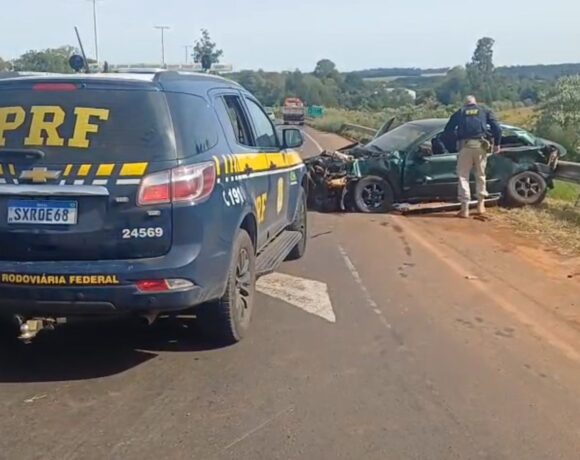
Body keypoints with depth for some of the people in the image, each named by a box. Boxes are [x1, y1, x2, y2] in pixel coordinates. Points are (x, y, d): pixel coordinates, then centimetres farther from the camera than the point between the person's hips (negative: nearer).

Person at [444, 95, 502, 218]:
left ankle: (465, 208, -4)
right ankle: (481, 204, 18)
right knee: (480, 175, 16)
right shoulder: (485, 111, 18)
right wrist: (496, 144, 15)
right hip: (480, 145, 1)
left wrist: (457, 136, 30)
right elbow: (497, 128, 7)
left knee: (463, 176, 2)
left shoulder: (459, 112, 18)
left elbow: (448, 130, 13)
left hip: (465, 145, -1)